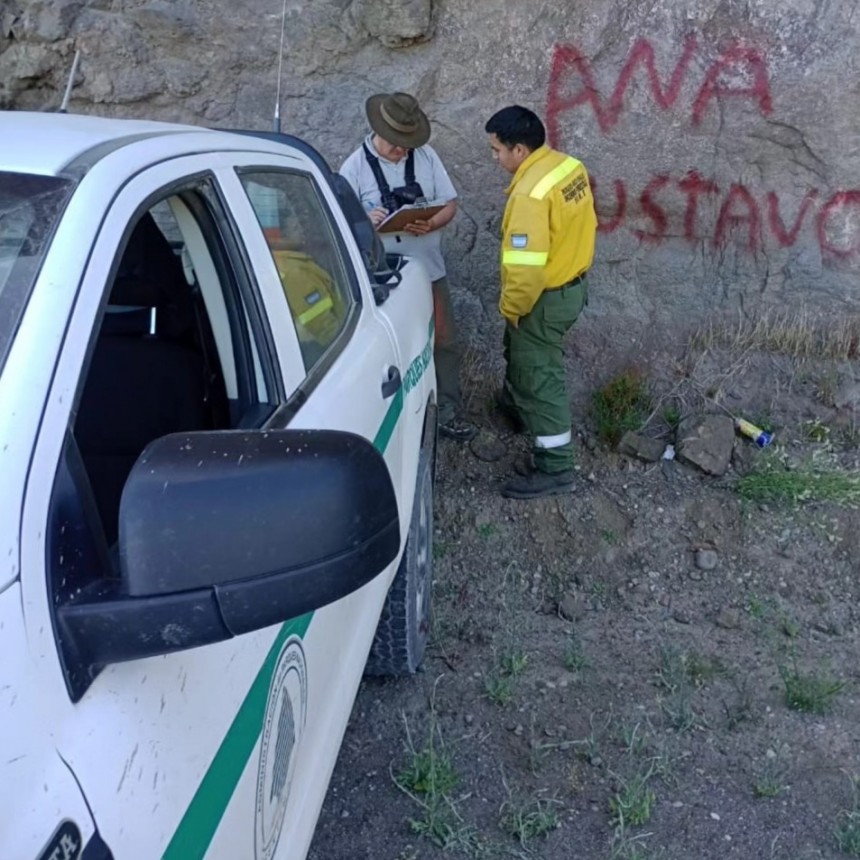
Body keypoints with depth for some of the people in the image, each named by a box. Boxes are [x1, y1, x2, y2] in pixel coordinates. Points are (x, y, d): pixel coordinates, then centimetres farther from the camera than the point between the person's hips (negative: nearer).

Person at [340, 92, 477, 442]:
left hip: (428, 269, 3)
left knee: (444, 342, 9)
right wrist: (366, 220, -28)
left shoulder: (426, 155, -1)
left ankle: (448, 412, 22)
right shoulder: (355, 167, -8)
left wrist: (430, 225, -18)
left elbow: (449, 204, 3)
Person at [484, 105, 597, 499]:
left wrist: (510, 308, -16)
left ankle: (554, 468, 13)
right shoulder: (570, 166, -2)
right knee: (523, 354, 31)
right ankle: (517, 403, 56)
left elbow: (526, 268, -33)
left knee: (540, 378, 3)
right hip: (573, 285, 9)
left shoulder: (531, 193, -31)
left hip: (545, 299, -9)